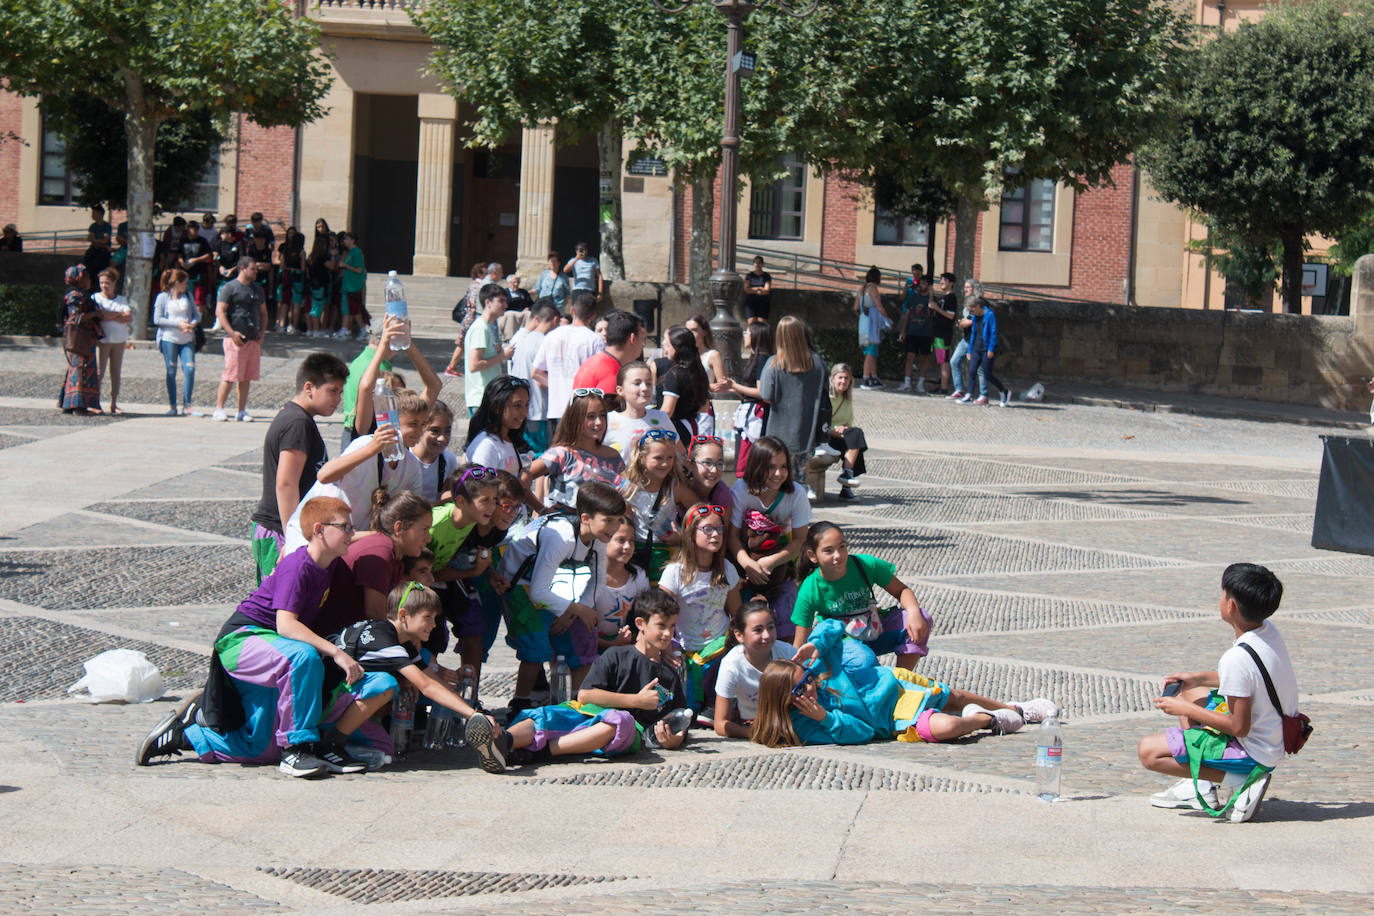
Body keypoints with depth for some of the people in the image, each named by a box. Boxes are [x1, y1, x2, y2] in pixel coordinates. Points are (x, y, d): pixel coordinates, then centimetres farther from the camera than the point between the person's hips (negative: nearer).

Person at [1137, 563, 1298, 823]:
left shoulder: (1237, 658, -31)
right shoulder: (1268, 629, -3)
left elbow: (1239, 727, -25)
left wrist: (1186, 710, -14)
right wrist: (1199, 677, 9)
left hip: (1253, 752, -10)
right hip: (1276, 740, 10)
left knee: (1148, 751, -9)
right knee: (1187, 692, 26)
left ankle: (1240, 782, -9)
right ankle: (1200, 787, 22)